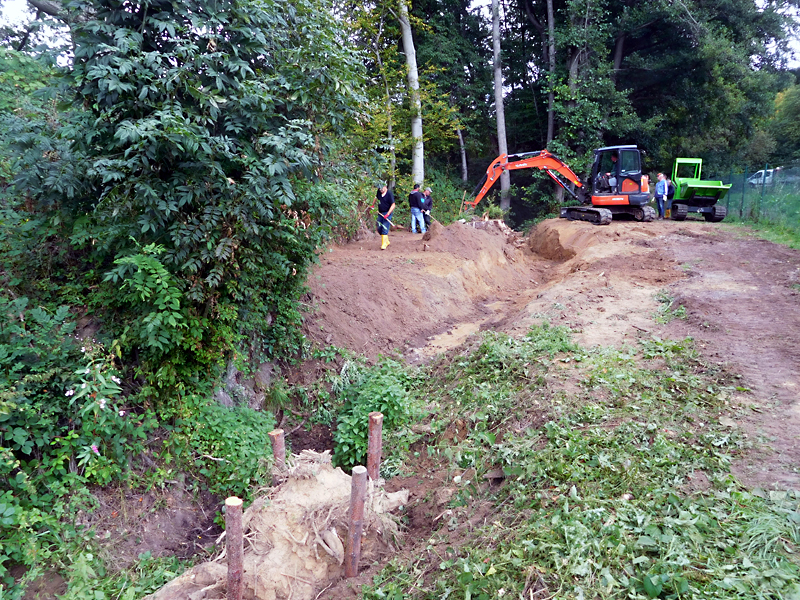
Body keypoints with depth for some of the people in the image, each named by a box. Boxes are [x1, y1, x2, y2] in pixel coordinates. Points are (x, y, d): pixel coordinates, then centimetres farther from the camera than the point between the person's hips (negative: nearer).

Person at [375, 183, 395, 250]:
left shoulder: (389, 194, -15)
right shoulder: (379, 192, 4)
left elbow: (393, 205, -17)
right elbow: (376, 197, 27)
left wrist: (387, 214, -23)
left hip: (387, 213, -7)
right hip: (380, 213, 7)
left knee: (385, 229, -12)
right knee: (379, 229, 8)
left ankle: (384, 244, -10)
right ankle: (387, 241, 25)